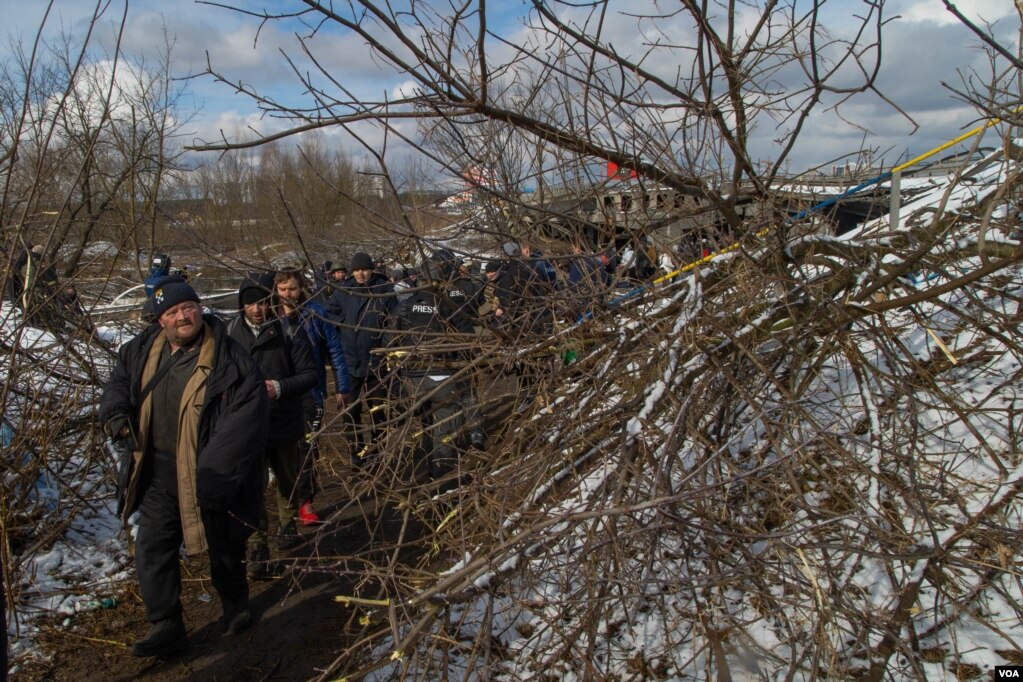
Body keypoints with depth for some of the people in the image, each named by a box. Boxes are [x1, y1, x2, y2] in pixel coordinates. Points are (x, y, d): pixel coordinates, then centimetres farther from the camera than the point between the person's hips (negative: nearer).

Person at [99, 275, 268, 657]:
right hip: (159, 474, 5)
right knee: (152, 551, 10)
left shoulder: (229, 360, -19)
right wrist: (116, 414, -5)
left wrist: (214, 471, -28)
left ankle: (235, 607, 39)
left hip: (209, 477, -5)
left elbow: (245, 418, -22)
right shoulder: (143, 350, 0)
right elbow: (120, 381, 18)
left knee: (224, 550, 13)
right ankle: (165, 627, 26)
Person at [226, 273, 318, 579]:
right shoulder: (232, 331, -4)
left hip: (285, 422, 0)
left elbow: (310, 374, -9)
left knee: (288, 479, 19)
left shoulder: (289, 330, -12)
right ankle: (257, 547, 9)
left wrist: (279, 387, -23)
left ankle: (288, 525, 43)